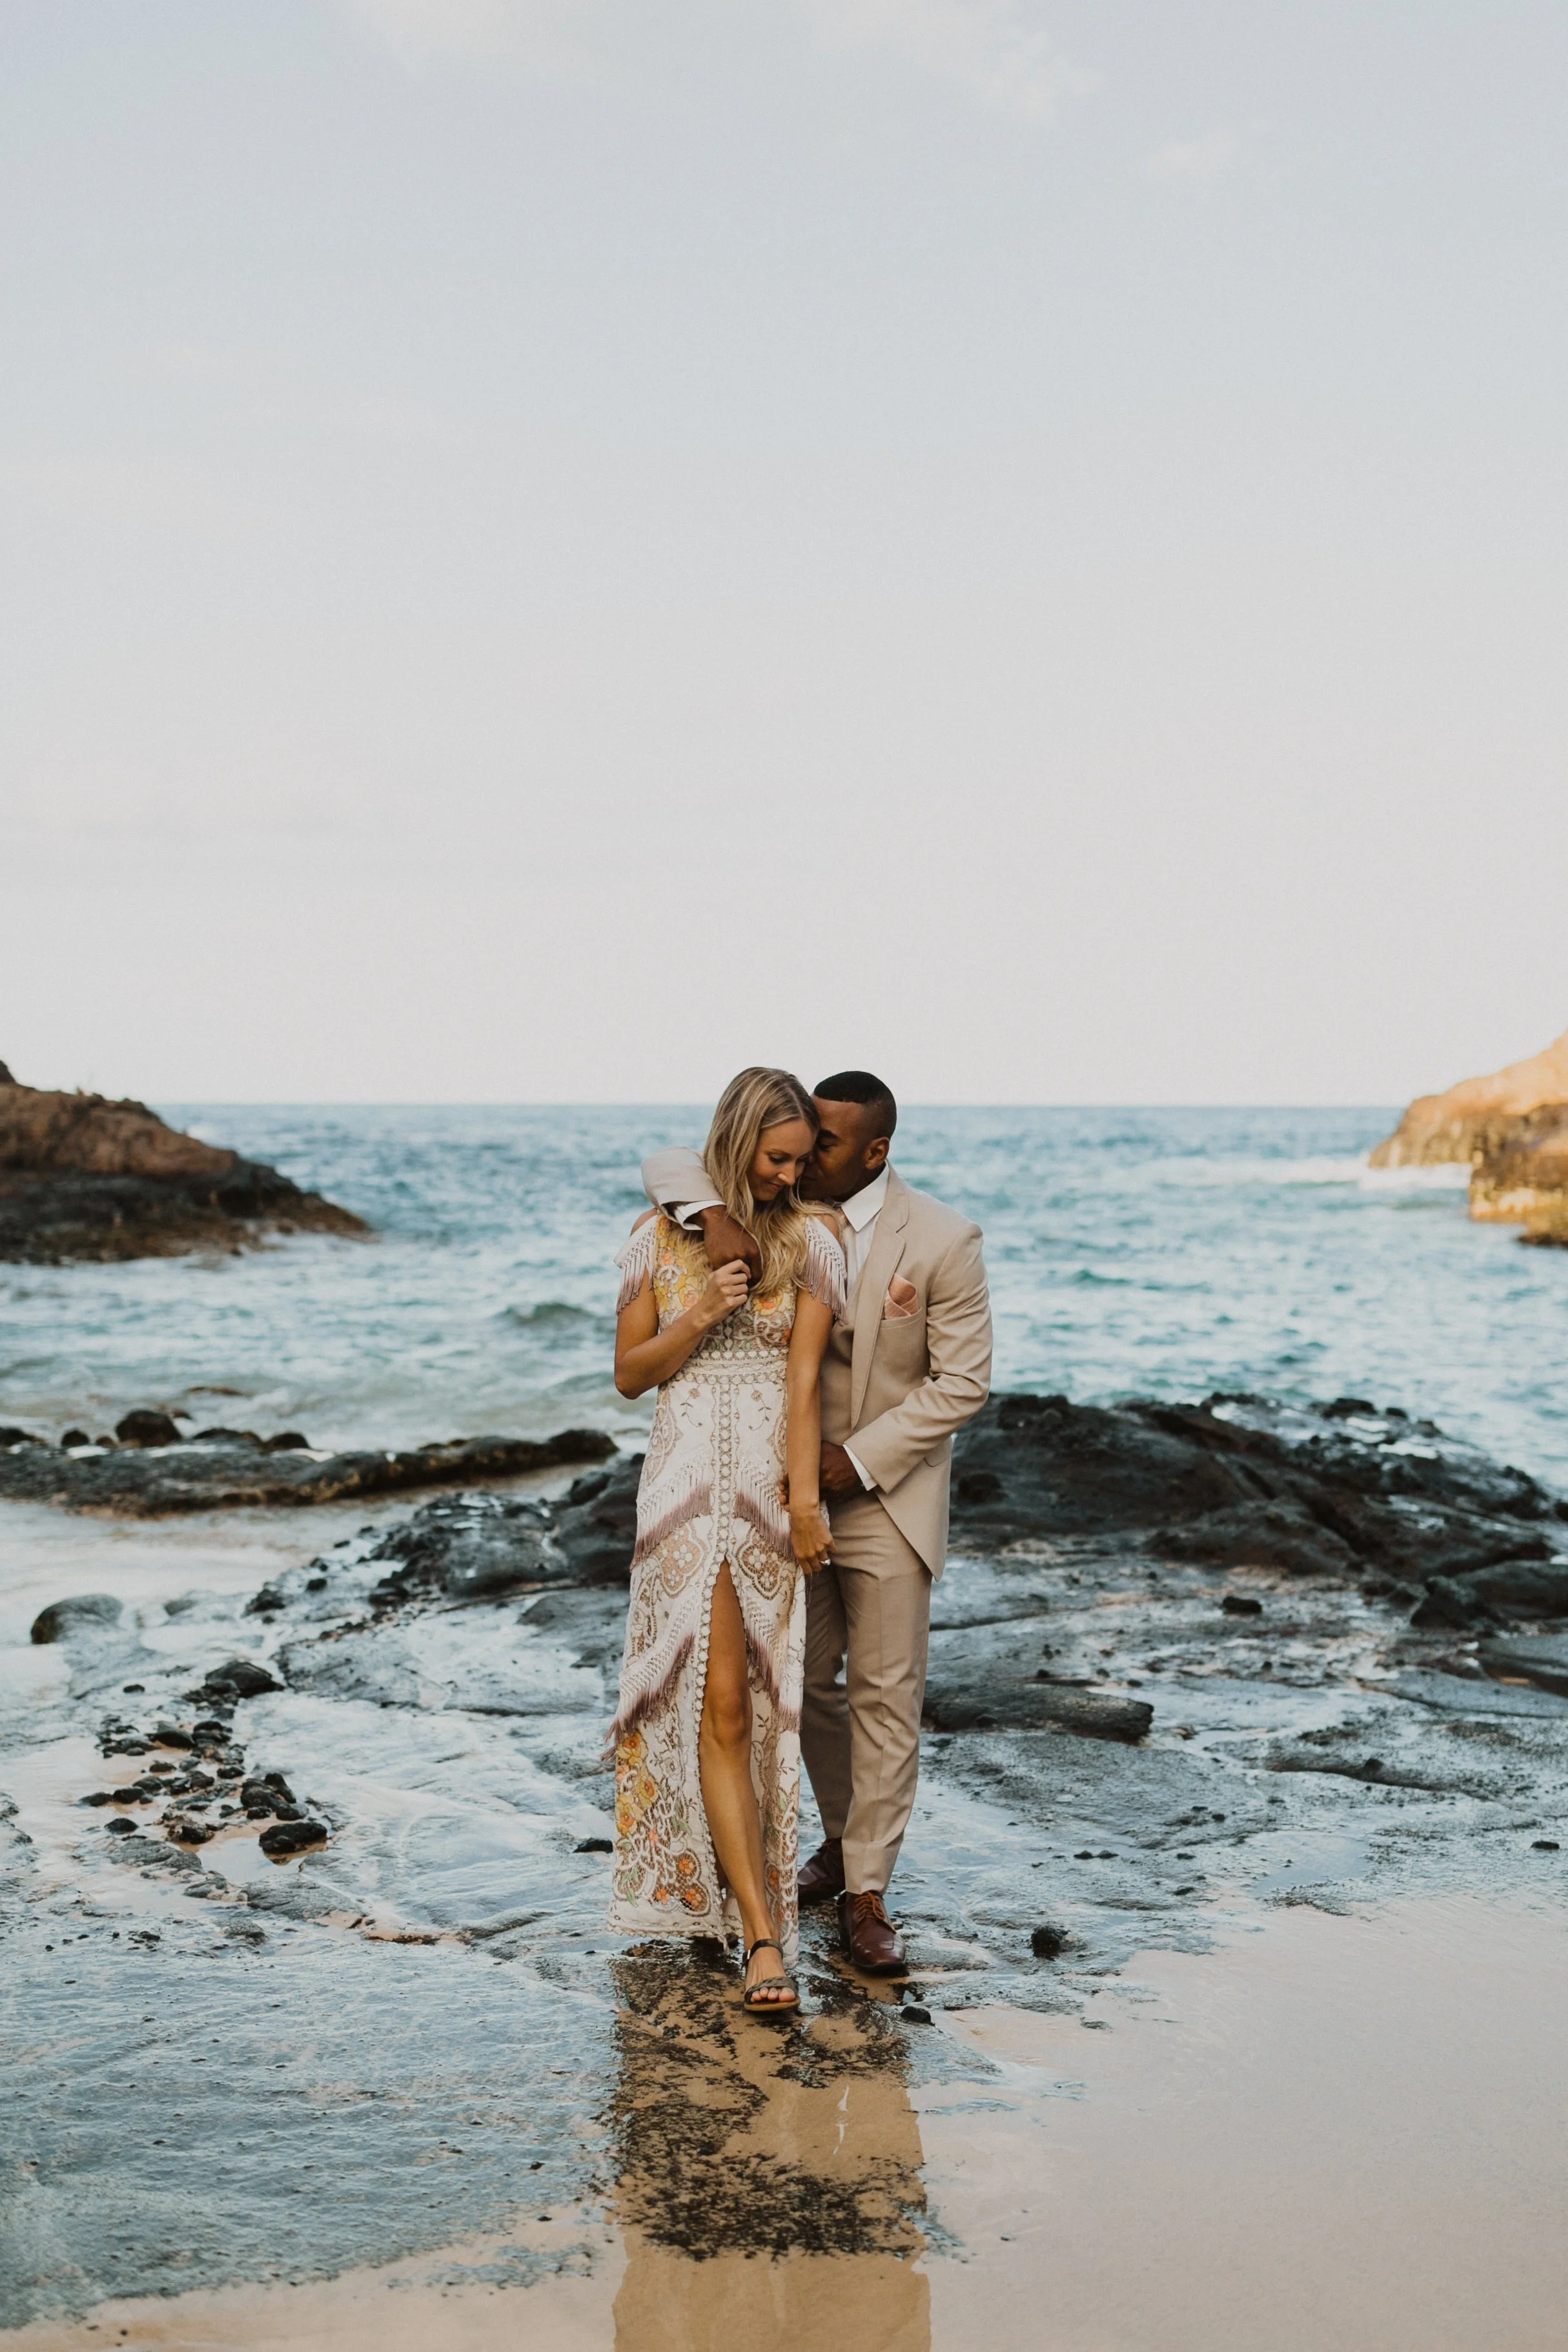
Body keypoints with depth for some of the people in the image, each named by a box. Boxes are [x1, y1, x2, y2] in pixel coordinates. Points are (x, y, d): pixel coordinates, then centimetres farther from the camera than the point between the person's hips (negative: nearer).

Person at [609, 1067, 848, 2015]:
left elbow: (805, 1377, -5)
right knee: (720, 1702, -6)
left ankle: (734, 1880, 28)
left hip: (771, 1482, 0)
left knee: (758, 1695, 6)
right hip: (687, 1481, 0)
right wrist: (698, 1316, -11)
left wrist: (806, 1500, -12)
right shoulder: (662, 1236, 3)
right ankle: (762, 1935, -5)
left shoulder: (811, 1238, 0)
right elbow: (629, 1374, 6)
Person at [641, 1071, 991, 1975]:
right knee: (807, 1681, 13)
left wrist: (858, 1458, -19)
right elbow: (669, 1165, -6)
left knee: (885, 1695, -1)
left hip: (887, 1494, -4)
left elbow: (963, 1383, -13)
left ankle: (867, 1891, 8)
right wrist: (713, 1216, -28)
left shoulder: (943, 1240, -16)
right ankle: (846, 1834, 35)